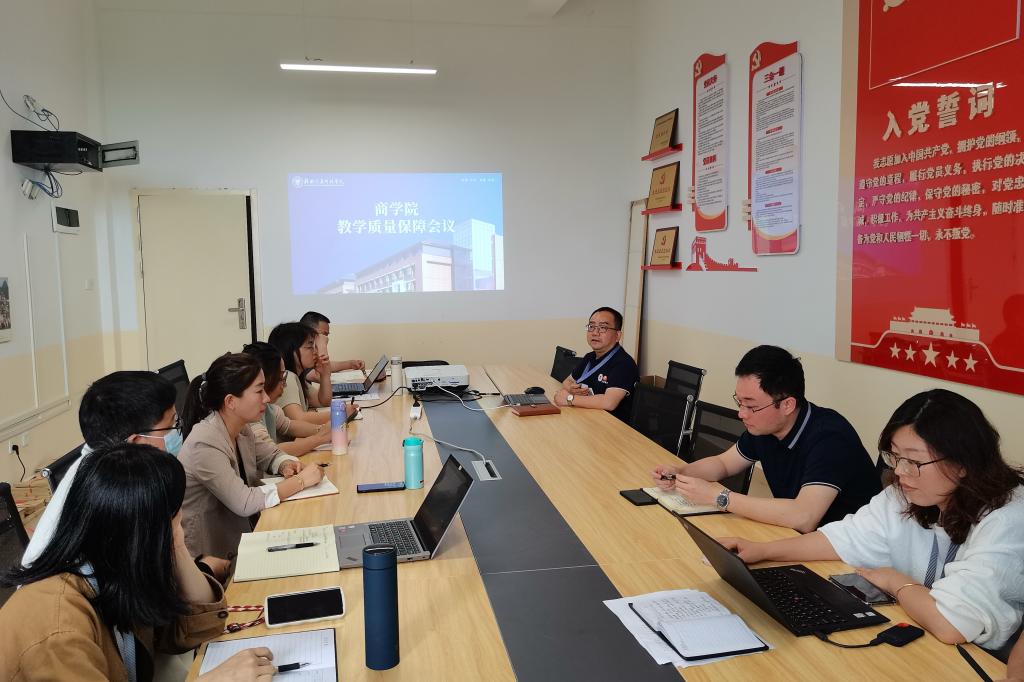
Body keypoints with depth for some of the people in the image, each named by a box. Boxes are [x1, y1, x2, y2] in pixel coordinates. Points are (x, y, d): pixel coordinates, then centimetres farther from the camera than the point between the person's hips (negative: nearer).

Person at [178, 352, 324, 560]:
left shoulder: (241, 430, -1)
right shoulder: (205, 445, -25)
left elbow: (270, 454, 16)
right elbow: (244, 503, -28)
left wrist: (286, 465, -6)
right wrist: (300, 481, -21)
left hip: (242, 532, 7)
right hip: (215, 556, -7)